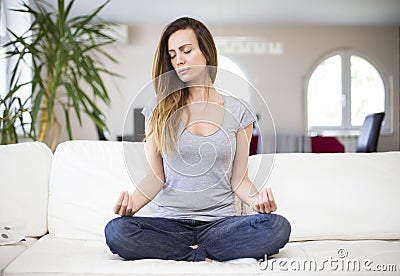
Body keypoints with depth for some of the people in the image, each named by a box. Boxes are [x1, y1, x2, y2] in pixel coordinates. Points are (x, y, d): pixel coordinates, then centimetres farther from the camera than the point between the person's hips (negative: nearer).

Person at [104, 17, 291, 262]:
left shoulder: (237, 111, 8)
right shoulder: (159, 109, 8)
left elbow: (239, 179, 6)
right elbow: (156, 175, 6)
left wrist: (256, 199, -15)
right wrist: (133, 202, -13)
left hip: (221, 221, 0)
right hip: (171, 221, 0)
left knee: (278, 226, -30)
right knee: (116, 231, -30)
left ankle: (181, 252, -16)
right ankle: (205, 258, -16)